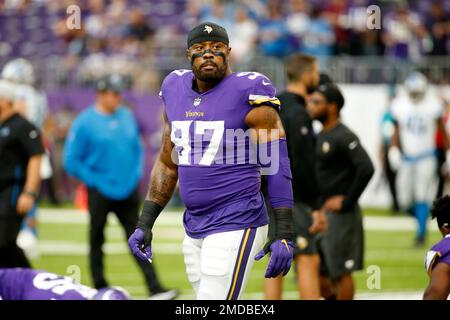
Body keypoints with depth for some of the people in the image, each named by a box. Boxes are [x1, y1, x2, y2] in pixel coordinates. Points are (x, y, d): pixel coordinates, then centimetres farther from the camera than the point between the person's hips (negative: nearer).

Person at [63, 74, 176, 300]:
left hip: (128, 191, 4)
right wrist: (94, 182, -9)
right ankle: (100, 289, 17)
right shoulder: (85, 123, -8)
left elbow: (137, 148, 20)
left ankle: (155, 289, -5)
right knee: (96, 241, 7)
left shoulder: (127, 118, 7)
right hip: (100, 194, -4)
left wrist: (136, 174, 8)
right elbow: (71, 161, -8)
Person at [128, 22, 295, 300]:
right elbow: (168, 164, 19)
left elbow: (278, 166, -11)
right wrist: (145, 223, 16)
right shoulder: (176, 91, 10)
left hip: (235, 229, -7)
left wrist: (284, 234, -16)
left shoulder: (247, 94, -10)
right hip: (194, 230, 7)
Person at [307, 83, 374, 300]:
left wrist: (346, 202, -20)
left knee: (340, 273, -1)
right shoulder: (320, 137, 12)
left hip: (339, 215, -9)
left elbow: (366, 169, -26)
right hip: (319, 212, 9)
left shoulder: (344, 137, -15)